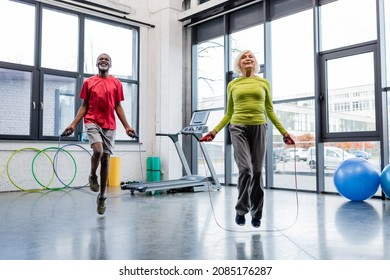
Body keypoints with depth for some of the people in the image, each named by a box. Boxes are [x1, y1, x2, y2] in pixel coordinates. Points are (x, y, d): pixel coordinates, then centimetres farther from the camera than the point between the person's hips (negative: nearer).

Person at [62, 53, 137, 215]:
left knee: (106, 159, 3)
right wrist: (73, 124, -2)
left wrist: (127, 126, -1)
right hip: (92, 123, -1)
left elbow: (118, 107, 8)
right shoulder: (88, 82, 7)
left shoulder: (116, 83, 7)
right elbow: (84, 106, 8)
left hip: (109, 126, 2)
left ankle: (102, 197, 16)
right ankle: (92, 176, 5)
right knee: (98, 150, -27)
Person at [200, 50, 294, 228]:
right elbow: (228, 113, 12)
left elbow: (270, 111, 12)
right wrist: (214, 131, 2)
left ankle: (256, 213, 16)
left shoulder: (264, 83, 11)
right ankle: (241, 210, 2)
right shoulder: (233, 84, 10)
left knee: (257, 172, 4)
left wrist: (284, 132, 6)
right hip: (238, 128, -1)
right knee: (245, 169, -16)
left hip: (259, 128, 1)